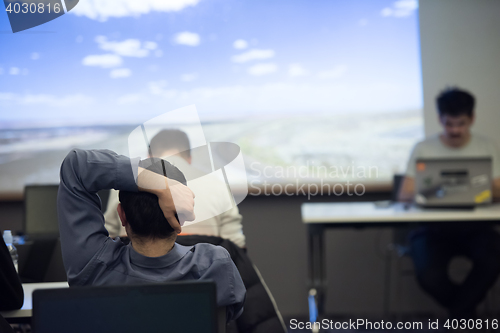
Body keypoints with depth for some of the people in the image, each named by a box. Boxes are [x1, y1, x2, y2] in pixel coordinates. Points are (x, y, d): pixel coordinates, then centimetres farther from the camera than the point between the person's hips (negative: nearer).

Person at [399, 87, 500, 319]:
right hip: (433, 227, -1)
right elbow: (404, 194, -1)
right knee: (429, 276, -29)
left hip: (474, 225, 1)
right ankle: (466, 310, 5)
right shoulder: (423, 149, 4)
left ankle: (458, 313, -5)